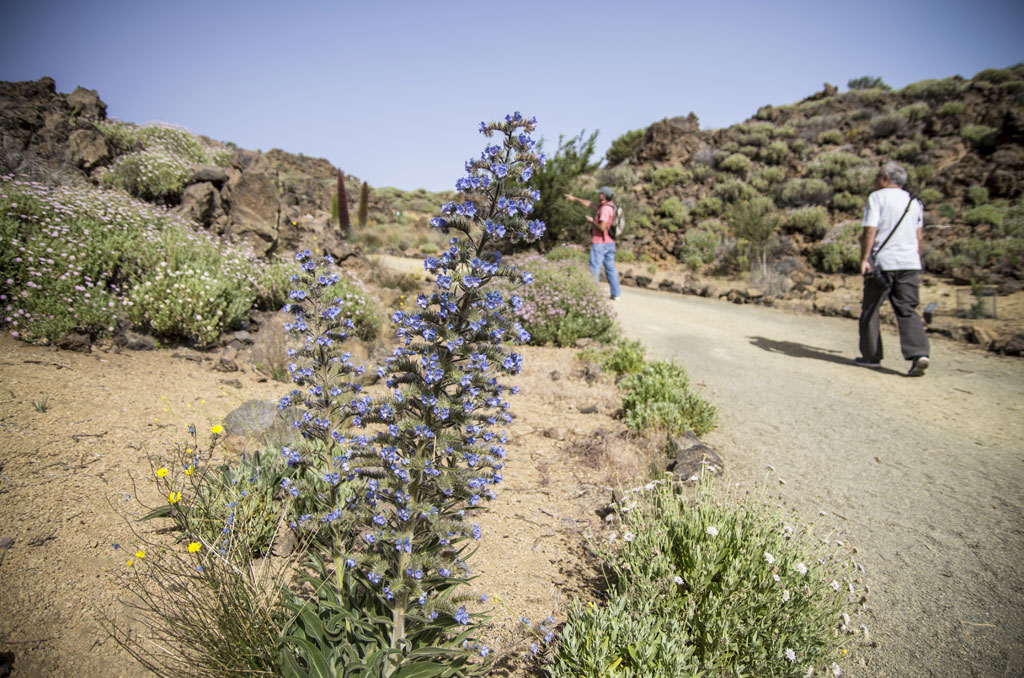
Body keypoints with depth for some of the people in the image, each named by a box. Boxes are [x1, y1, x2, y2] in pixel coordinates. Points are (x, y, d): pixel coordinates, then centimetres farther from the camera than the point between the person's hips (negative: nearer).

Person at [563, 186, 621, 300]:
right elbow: (590, 205, 23)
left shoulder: (605, 208, -17)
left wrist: (592, 221, -9)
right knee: (610, 268, 10)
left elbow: (602, 227, -25)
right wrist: (575, 199, 28)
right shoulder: (609, 205, 13)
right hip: (610, 243, 9)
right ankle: (616, 294, 11)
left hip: (599, 243, -9)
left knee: (594, 269, -2)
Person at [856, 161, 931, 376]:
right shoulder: (914, 202, 17)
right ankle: (919, 353, -14)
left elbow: (870, 230, -12)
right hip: (910, 262, 5)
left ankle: (871, 356, 12)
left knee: (870, 310, 6)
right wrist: (916, 265, 24)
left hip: (882, 262, -5)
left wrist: (864, 259, -12)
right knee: (907, 310, 3)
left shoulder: (877, 197, -1)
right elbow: (919, 237, 20)